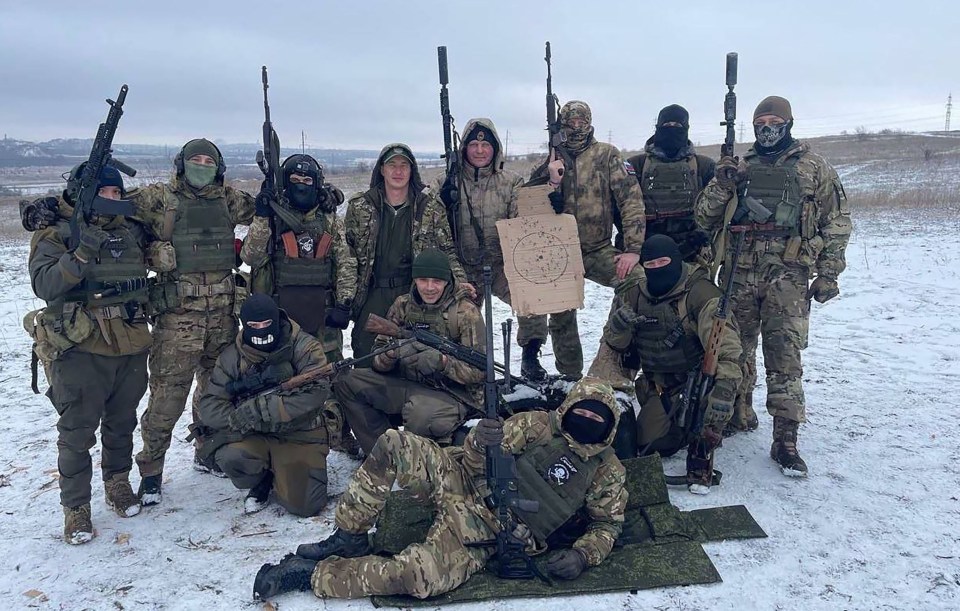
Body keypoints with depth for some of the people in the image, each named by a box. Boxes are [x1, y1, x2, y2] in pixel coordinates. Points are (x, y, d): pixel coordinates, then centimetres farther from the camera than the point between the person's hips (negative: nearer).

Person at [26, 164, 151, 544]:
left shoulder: (131, 230, 10)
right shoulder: (56, 235, -4)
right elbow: (44, 285, -18)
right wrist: (81, 254, -27)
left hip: (131, 350, 5)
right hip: (81, 352, -4)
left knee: (122, 424, 17)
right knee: (77, 433, 2)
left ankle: (118, 483, 37)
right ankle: (76, 508, 14)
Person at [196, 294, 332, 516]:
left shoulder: (305, 348, -10)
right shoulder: (232, 357, 0)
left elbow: (316, 392, -24)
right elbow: (209, 406, -4)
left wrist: (259, 411, -28)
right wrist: (242, 420, -25)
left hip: (300, 436, -2)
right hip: (253, 437, 2)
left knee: (304, 505, -16)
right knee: (231, 456, -30)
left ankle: (286, 476, 20)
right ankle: (261, 484, 6)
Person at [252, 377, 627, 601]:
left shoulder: (607, 472, 5)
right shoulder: (536, 425, 7)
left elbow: (607, 524, 10)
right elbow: (477, 462, 5)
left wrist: (583, 555, -11)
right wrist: (479, 443, -20)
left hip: (487, 533, -3)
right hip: (463, 483, 3)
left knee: (417, 578, -30)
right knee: (393, 444, -20)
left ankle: (311, 574, -13)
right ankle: (349, 537, -6)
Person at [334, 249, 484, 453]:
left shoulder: (466, 313, -8)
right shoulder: (403, 305, 5)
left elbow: (480, 371, -12)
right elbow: (378, 358, 4)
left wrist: (443, 361, -29)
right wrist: (391, 354, -21)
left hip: (454, 392, -6)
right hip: (409, 385, 6)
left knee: (420, 413, -38)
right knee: (347, 383, -7)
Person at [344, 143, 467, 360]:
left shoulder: (431, 207, 3)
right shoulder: (359, 206, 4)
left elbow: (447, 250, 8)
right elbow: (346, 251, 8)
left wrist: (460, 281, -7)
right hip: (373, 295, 1)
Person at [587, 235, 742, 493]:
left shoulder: (699, 291, -21)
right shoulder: (632, 294, -3)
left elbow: (723, 340, -34)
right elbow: (613, 345, 6)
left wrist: (725, 386, -48)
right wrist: (618, 325, -19)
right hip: (660, 382, 5)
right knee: (648, 442, -6)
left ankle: (700, 462, -15)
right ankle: (686, 431, 27)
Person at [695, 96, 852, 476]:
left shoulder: (814, 168, 8)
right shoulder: (739, 168, 13)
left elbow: (837, 223, 8)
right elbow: (704, 220, 9)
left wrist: (828, 273, 0)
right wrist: (721, 185, -9)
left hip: (787, 276, -3)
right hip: (739, 274, 3)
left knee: (785, 355, -7)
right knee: (736, 348, 11)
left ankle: (785, 440, -2)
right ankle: (738, 413, 30)